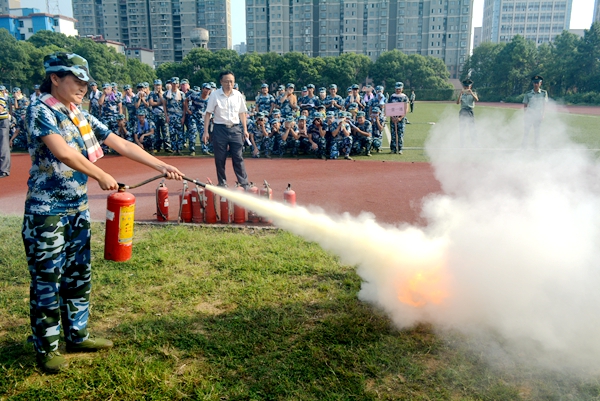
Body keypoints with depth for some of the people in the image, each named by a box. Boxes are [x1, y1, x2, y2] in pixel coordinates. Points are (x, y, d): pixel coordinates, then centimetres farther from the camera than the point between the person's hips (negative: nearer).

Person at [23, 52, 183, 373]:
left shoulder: (81, 116, 9)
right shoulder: (40, 111, -13)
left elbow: (122, 145, 7)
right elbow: (62, 153, -27)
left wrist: (162, 166, 2)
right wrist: (102, 176, -19)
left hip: (78, 208, 7)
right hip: (47, 211, -7)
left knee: (79, 274, 14)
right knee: (47, 280, 3)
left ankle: (77, 335, 30)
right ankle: (46, 348, 19)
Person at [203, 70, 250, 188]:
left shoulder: (238, 95, 5)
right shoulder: (214, 95, -2)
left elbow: (242, 113, 14)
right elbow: (208, 113, -1)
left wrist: (245, 129, 9)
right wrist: (206, 132, -6)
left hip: (235, 129, 1)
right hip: (220, 129, -1)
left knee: (238, 158, 0)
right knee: (220, 159, 5)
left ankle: (244, 184, 5)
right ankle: (222, 184, 18)